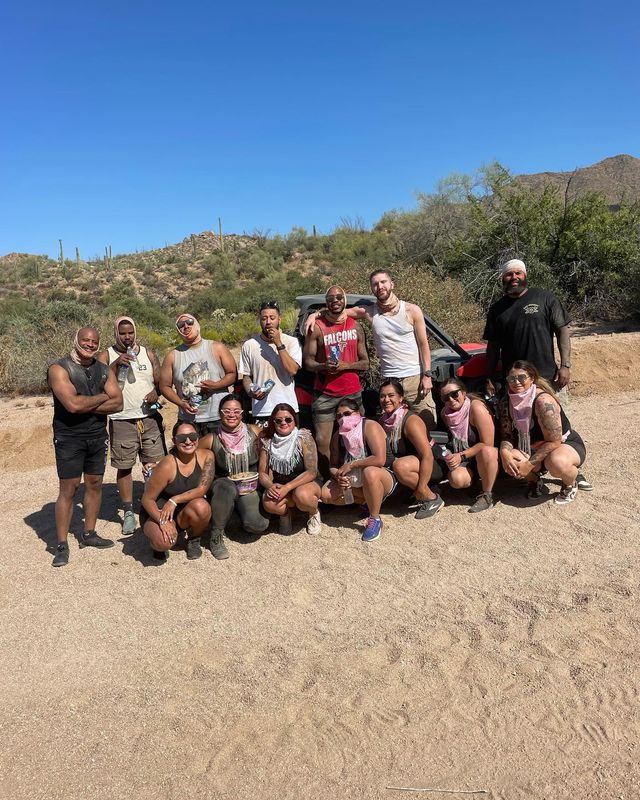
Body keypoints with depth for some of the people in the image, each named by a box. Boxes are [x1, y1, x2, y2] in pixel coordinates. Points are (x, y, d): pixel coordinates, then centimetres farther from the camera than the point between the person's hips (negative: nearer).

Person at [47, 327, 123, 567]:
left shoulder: (104, 370, 6)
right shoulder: (59, 369, -11)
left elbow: (117, 403, -5)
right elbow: (73, 404, -25)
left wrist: (87, 406, -16)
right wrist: (102, 397, -10)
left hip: (98, 436, 6)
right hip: (69, 438, -5)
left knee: (95, 484, 11)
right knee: (68, 489, -2)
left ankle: (89, 534, 26)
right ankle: (62, 545, 8)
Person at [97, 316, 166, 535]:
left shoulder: (147, 354, 9)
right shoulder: (106, 356, 2)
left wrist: (156, 391, -12)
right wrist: (116, 364, -21)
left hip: (150, 418, 2)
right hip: (121, 421, -2)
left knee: (155, 465, 3)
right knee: (124, 467, 5)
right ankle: (128, 512, 17)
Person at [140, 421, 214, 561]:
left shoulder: (206, 456, -12)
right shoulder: (167, 466, -23)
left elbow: (202, 489, -16)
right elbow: (147, 499, -17)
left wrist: (174, 500, -26)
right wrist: (162, 523, -31)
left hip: (184, 513, 3)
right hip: (157, 512, -3)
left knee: (201, 507, -31)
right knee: (164, 542, -32)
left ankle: (194, 539, 1)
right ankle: (158, 537, 8)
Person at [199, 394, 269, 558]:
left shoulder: (255, 432, -6)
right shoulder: (212, 440, -9)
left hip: (250, 487, 1)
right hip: (223, 487, -1)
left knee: (254, 525, -26)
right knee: (227, 487, -38)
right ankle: (216, 537, -19)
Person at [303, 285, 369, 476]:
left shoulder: (356, 326, 10)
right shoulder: (317, 327, 2)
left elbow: (365, 363, 10)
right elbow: (308, 361, 2)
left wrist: (345, 365, -9)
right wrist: (323, 366, -19)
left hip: (352, 392, 2)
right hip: (324, 394, -2)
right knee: (322, 442, -4)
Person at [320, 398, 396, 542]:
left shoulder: (370, 426, -18)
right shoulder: (338, 436, 1)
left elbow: (380, 460, -30)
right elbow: (333, 465, 4)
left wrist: (351, 464, -22)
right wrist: (338, 475, -20)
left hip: (384, 478, -7)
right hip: (355, 481, 7)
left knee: (370, 472, -41)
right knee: (326, 494, -11)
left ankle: (375, 519, -20)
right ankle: (371, 500, 4)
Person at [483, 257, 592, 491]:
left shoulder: (545, 298, 4)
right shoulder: (497, 309, 11)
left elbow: (563, 330, 1)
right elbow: (493, 346, 13)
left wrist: (565, 364, -8)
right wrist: (489, 379, 8)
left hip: (549, 376, -2)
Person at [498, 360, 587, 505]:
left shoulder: (543, 401, -27)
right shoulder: (506, 402, -7)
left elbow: (554, 442, -27)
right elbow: (506, 435, -5)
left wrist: (529, 464, -30)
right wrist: (504, 452, -28)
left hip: (567, 444, -5)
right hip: (531, 449, 5)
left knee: (556, 463, -40)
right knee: (509, 461, -27)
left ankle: (570, 485, -3)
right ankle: (533, 479, 8)